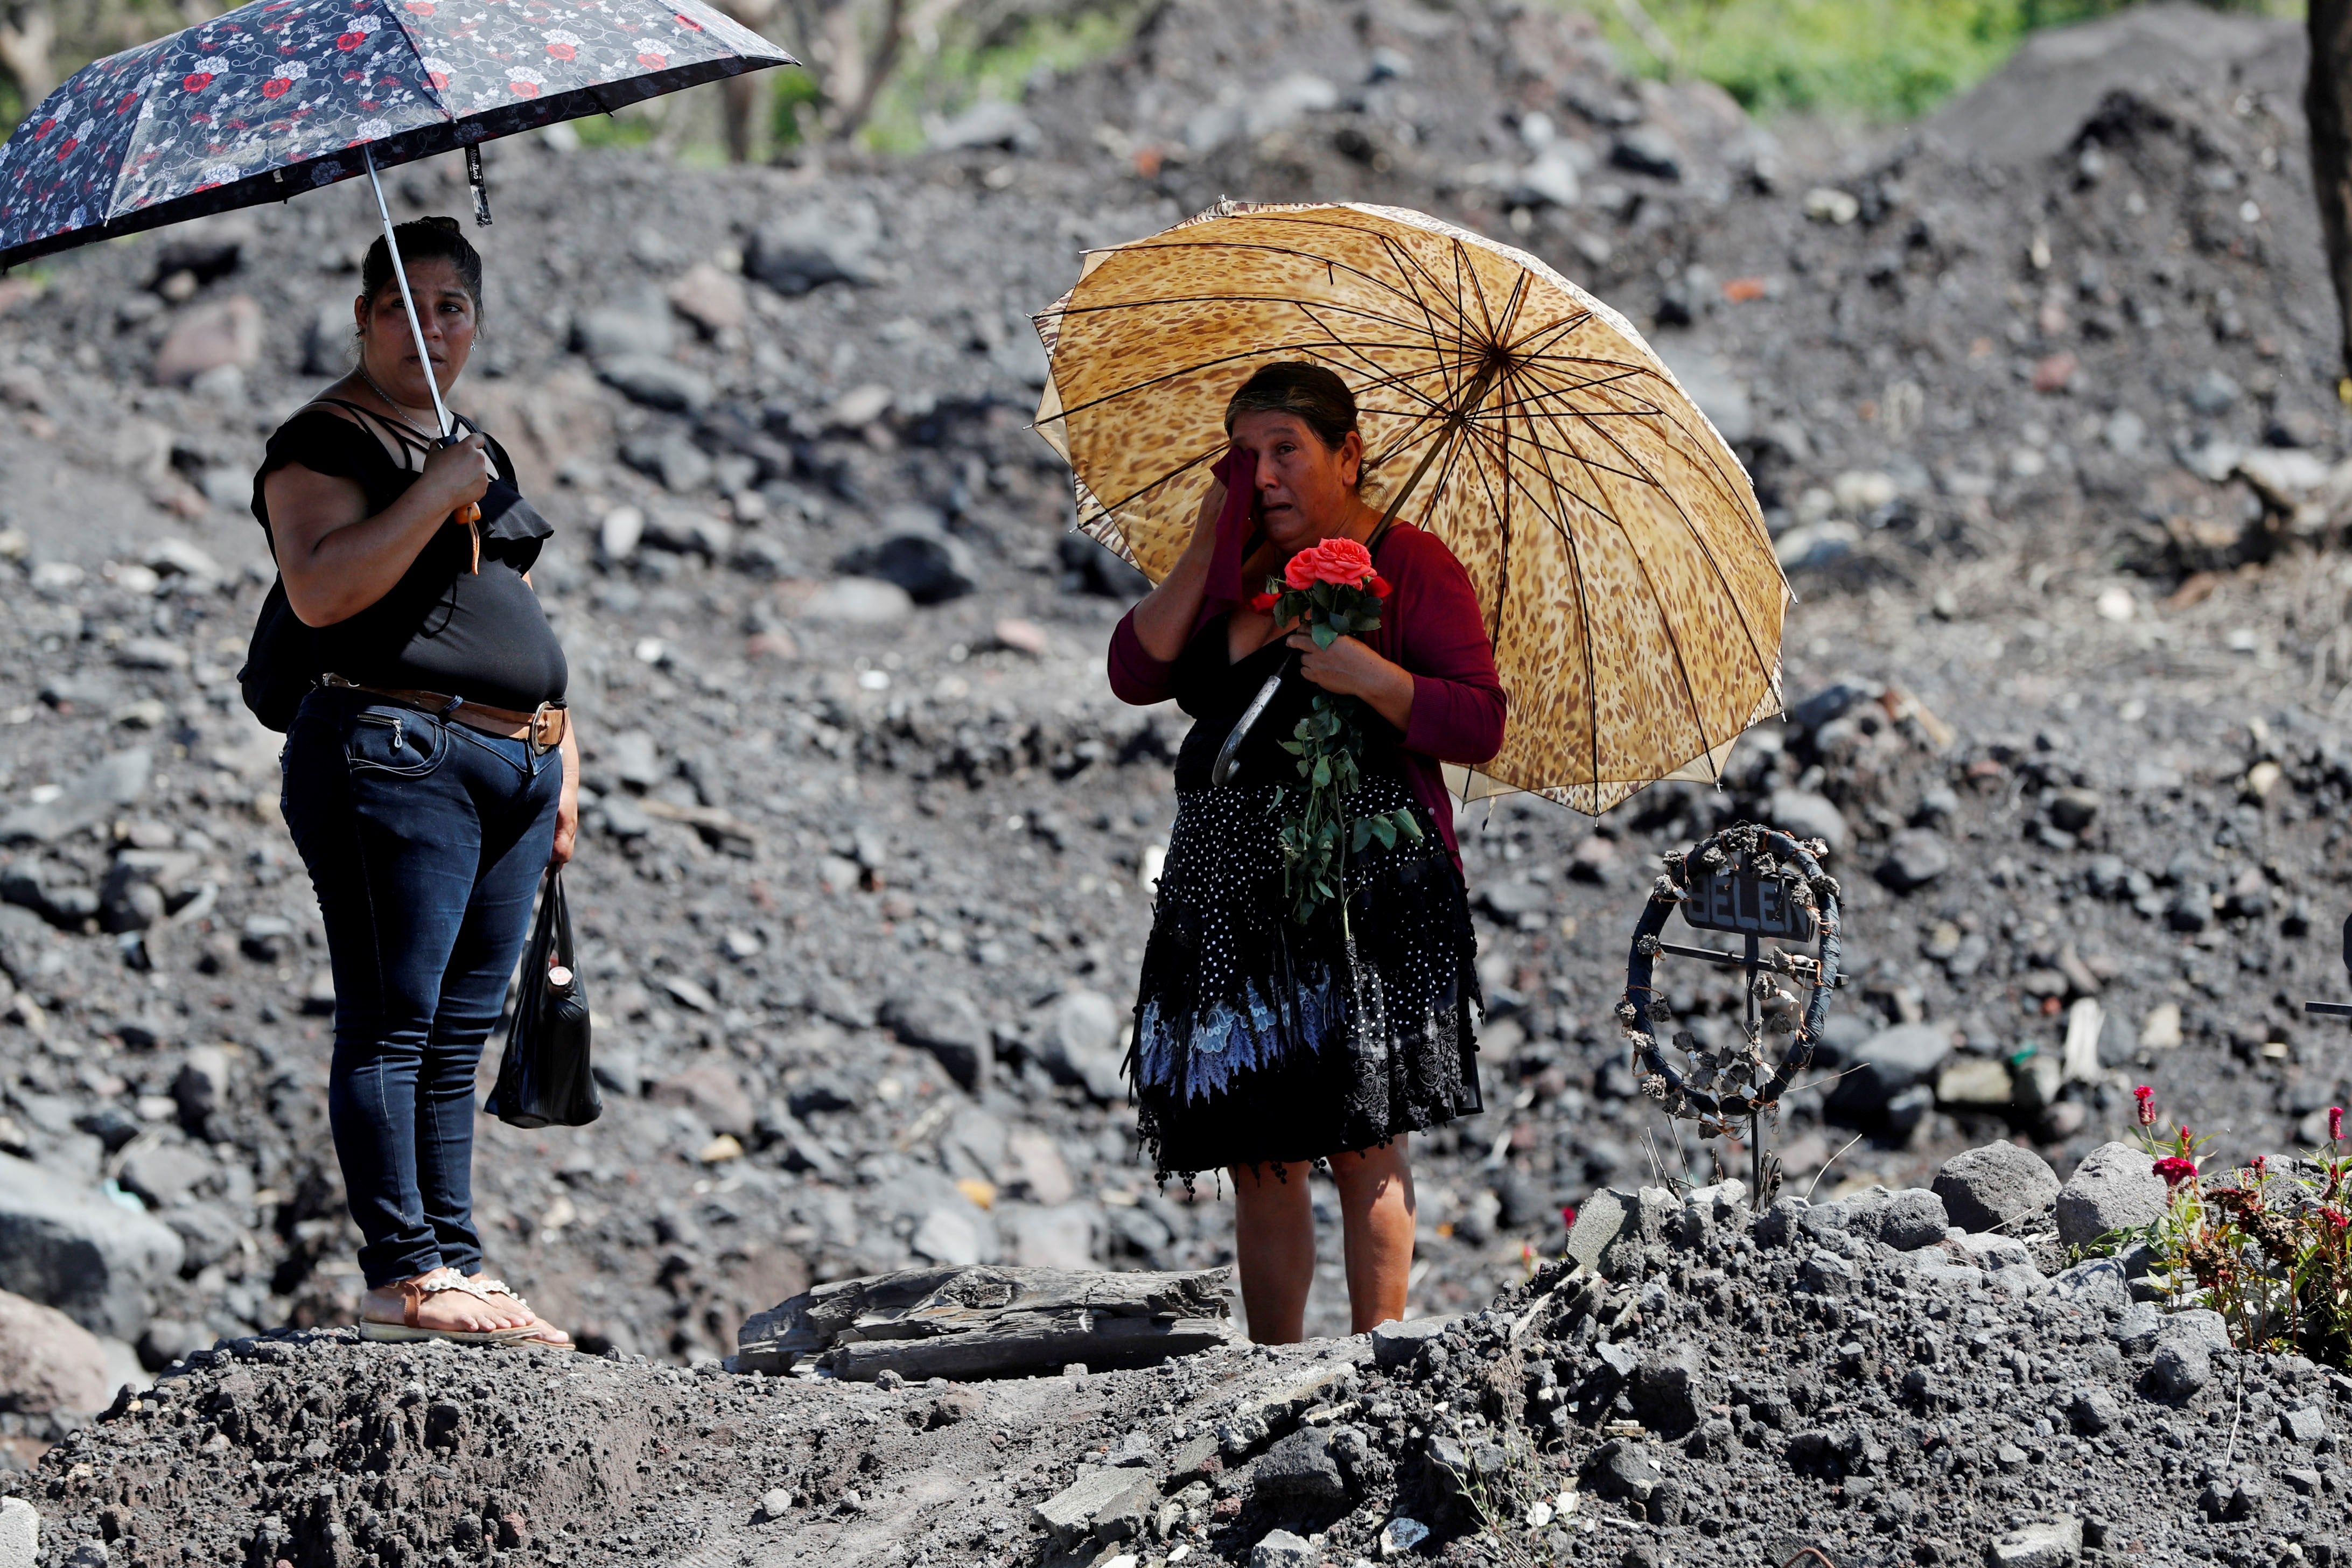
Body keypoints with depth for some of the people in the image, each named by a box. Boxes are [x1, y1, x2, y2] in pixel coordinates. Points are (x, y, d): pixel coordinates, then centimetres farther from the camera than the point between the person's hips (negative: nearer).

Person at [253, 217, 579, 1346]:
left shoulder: (477, 451, 23)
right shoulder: (326, 440, -3)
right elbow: (322, 592, -18)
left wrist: (563, 765, 21)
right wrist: (435, 492, -19)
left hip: (512, 769, 8)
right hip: (397, 755, -8)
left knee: (458, 1036, 8)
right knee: (392, 1023, -9)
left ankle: (456, 1262, 9)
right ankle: (401, 1270, -11)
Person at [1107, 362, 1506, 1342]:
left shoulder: (1410, 566, 0)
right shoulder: (1235, 573, 16)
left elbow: (1479, 726, -7)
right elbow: (1134, 675, 5)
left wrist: (1370, 676, -20)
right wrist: (1206, 554, -2)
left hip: (1364, 884, -6)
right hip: (1232, 886, 6)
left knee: (1360, 1142, -8)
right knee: (1258, 1155, 6)